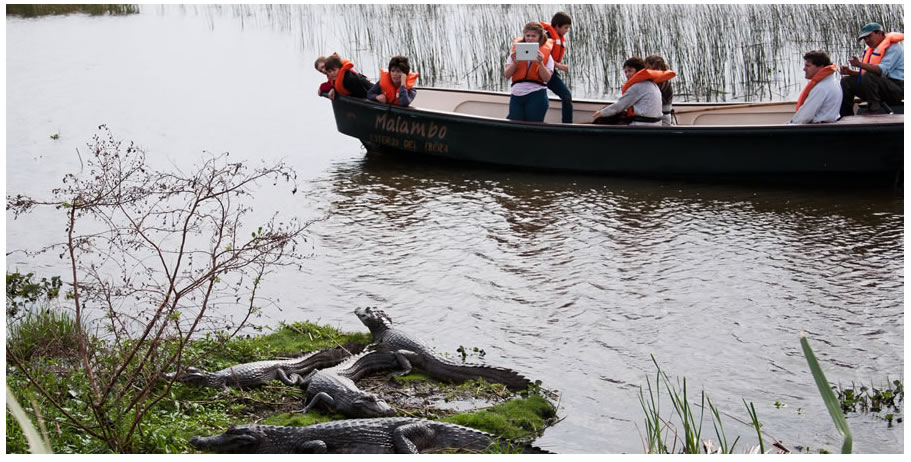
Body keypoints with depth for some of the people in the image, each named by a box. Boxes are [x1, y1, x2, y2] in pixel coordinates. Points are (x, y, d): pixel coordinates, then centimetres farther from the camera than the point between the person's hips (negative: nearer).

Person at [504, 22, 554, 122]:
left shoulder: (545, 52, 4)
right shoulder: (517, 49, 9)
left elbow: (547, 78, -5)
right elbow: (507, 75, 3)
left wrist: (540, 63, -19)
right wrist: (514, 62, -14)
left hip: (536, 95, -2)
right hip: (516, 95, 2)